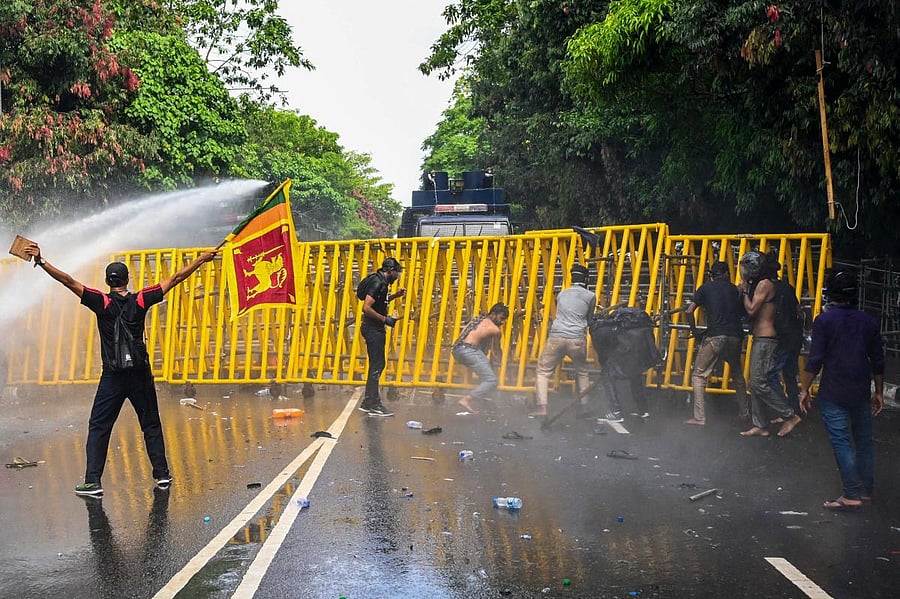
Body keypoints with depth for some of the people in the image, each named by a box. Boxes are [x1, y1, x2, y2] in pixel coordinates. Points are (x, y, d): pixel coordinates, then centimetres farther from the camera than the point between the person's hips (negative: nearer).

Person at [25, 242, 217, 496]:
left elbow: (70, 282, -11)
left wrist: (42, 262, -9)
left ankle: (93, 481, -2)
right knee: (151, 424, 14)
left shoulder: (102, 302, -5)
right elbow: (175, 278, 6)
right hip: (140, 374, 2)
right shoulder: (140, 300, 1)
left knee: (98, 427, 4)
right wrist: (201, 259, 13)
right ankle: (162, 474, 15)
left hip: (112, 376, -2)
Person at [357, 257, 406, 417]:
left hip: (376, 328, 10)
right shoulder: (377, 283, -18)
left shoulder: (381, 282, 12)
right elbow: (366, 308, -25)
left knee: (377, 365, 14)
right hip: (373, 328, -10)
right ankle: (373, 405, -2)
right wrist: (384, 319, -20)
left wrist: (394, 296, 17)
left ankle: (368, 403, 21)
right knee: (376, 366, -6)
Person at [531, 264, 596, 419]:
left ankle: (542, 407, -5)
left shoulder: (562, 294, 16)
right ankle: (583, 408, 20)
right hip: (577, 339, -1)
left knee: (543, 371, 10)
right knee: (582, 373, 21)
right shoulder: (590, 296, 7)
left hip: (556, 337, 1)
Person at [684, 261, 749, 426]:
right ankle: (745, 413, 30)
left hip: (714, 336, -4)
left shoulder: (706, 287, 7)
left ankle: (699, 417, -6)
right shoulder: (735, 289, 16)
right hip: (735, 336, 4)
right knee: (737, 375, 24)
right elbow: (743, 313, 15)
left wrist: (694, 330, 11)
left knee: (699, 375, 3)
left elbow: (689, 311, -1)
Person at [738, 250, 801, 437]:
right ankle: (760, 426, 14)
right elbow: (749, 312, 18)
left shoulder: (764, 284, -11)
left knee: (759, 383, -11)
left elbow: (751, 310, -17)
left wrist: (744, 290, -5)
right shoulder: (757, 285, 18)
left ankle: (790, 415, -4)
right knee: (755, 385, 10)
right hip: (760, 340, 10)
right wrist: (745, 291, 10)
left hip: (765, 340, -10)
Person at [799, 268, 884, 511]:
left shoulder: (824, 320, -9)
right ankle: (867, 491, 24)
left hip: (833, 394, -5)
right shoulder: (868, 321, 6)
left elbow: (815, 360, -12)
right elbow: (878, 361, 10)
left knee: (841, 443, -2)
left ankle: (851, 495, -3)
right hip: (861, 393, 5)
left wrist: (804, 390, -4)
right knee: (864, 442, 15)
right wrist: (879, 392, 19)